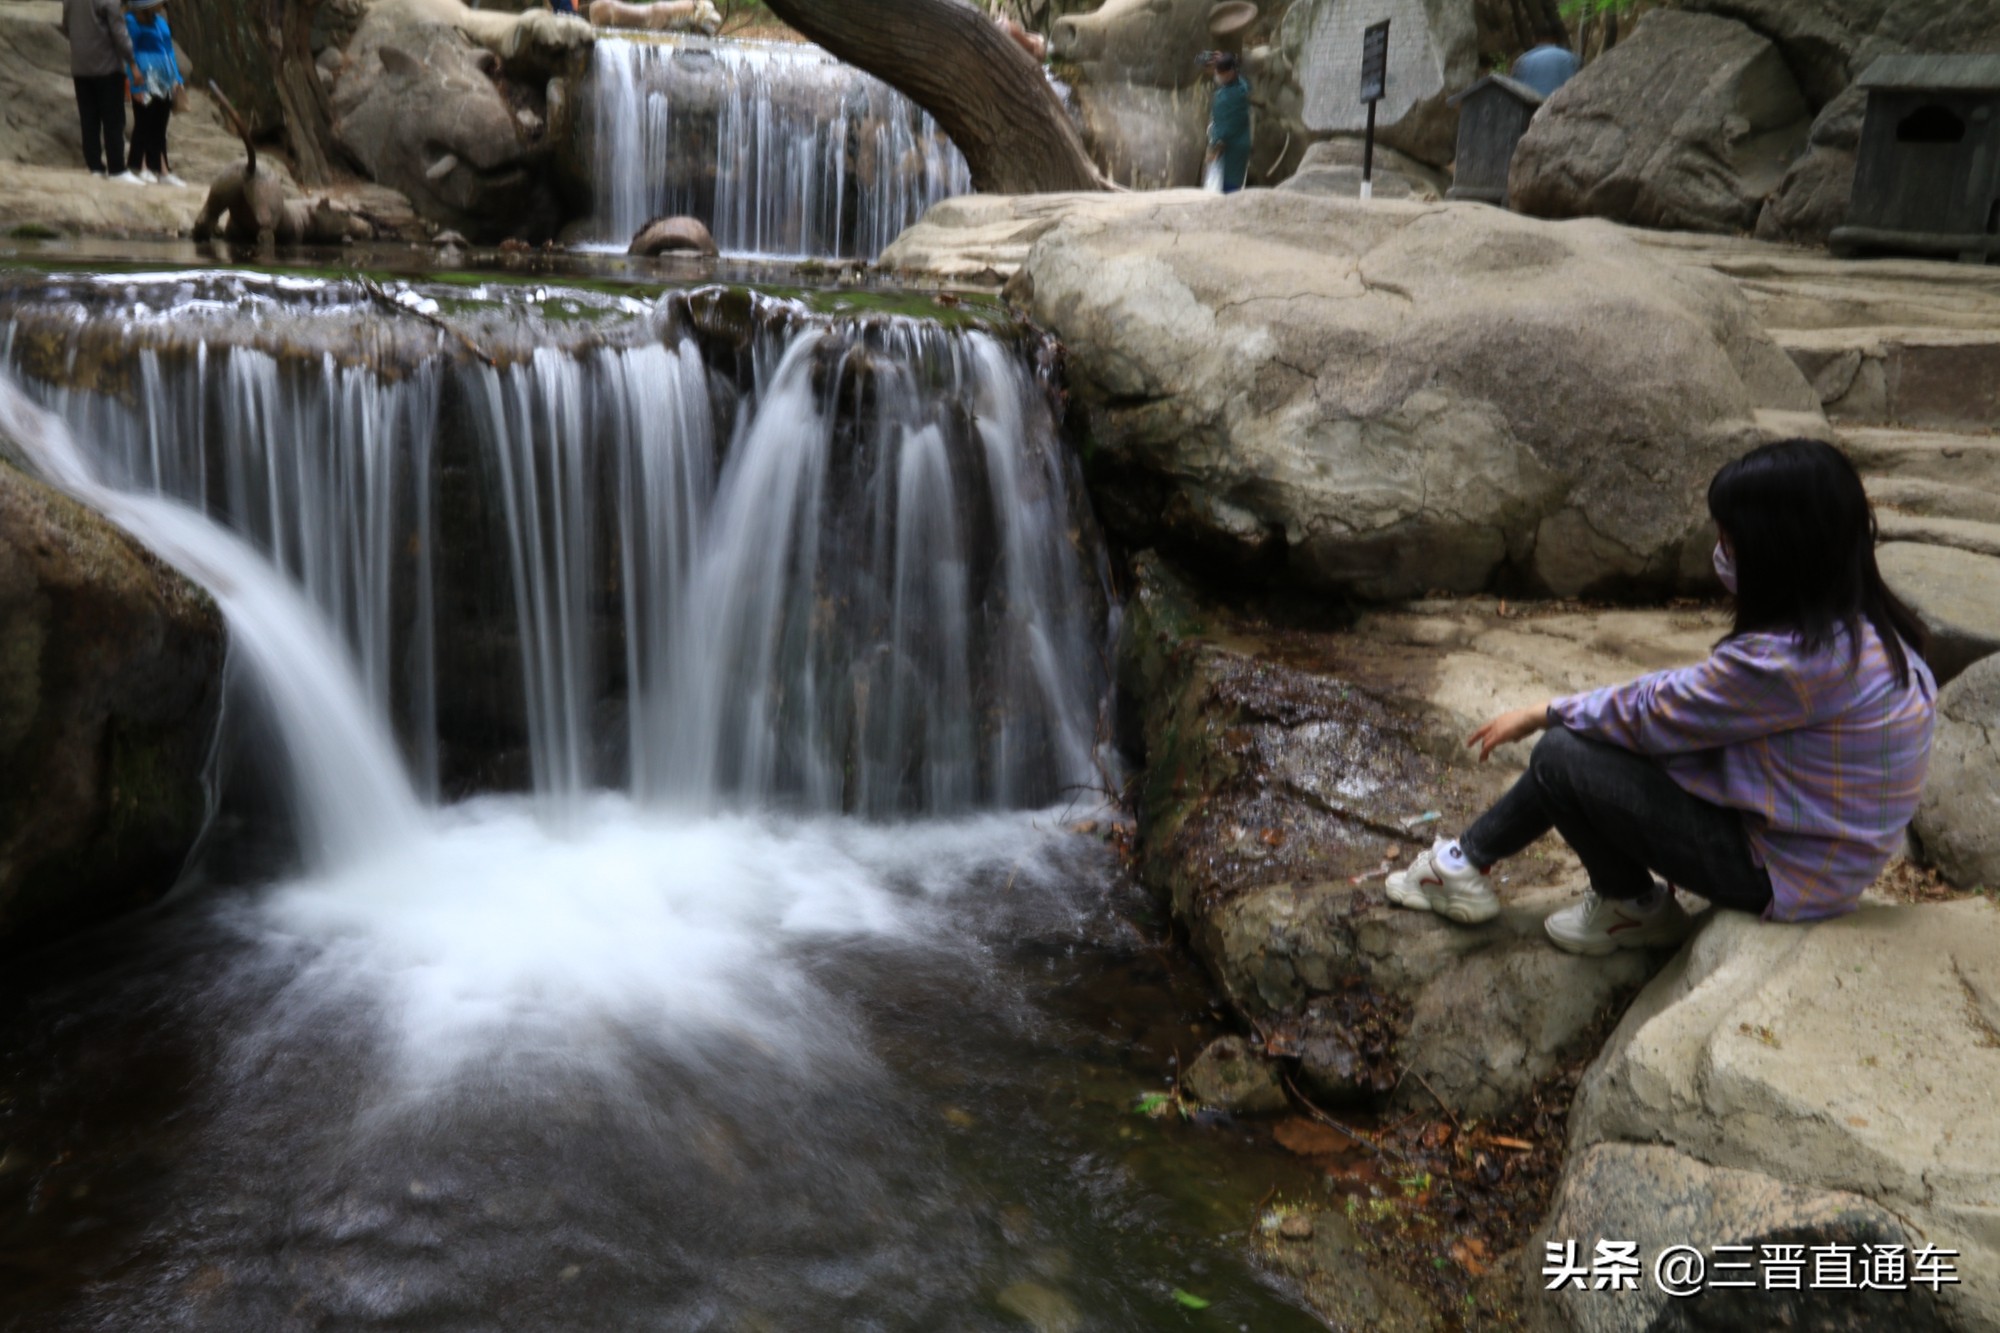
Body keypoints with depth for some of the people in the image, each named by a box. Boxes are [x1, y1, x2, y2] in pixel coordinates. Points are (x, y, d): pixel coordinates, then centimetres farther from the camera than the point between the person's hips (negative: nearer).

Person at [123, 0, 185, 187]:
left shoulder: (159, 20, 12)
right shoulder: (131, 21, -10)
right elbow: (129, 53, -12)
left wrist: (176, 78, 12)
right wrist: (136, 86, -17)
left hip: (164, 81, 7)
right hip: (146, 83, -7)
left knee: (159, 127, 9)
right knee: (144, 124, -1)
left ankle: (160, 170, 11)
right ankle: (140, 167, 8)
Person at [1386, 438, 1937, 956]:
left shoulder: (1798, 659, -30)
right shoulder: (1865, 621, -1)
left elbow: (1655, 713, -17)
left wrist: (1542, 715, -5)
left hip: (1784, 879, -9)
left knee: (1560, 758, -10)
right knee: (1582, 736, 9)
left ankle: (1635, 908, 13)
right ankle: (1468, 860, 21)